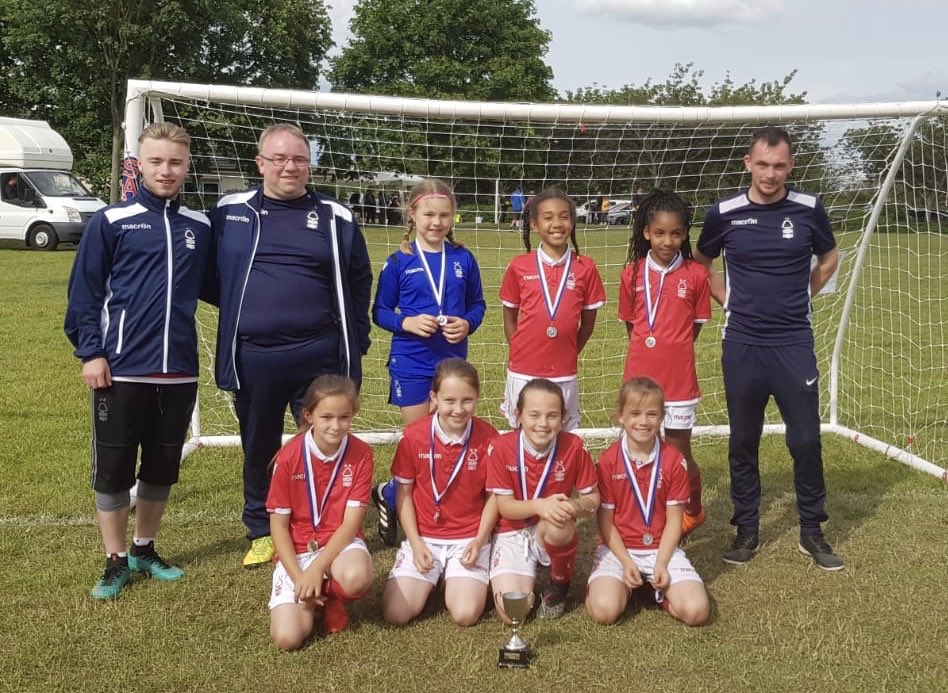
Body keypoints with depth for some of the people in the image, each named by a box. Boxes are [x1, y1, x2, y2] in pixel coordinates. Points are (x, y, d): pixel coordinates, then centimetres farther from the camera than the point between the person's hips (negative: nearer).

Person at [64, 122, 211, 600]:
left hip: (178, 371, 3)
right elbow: (85, 292, -2)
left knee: (162, 468, 13)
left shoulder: (200, 227, 7)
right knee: (113, 468, 4)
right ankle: (116, 560, 19)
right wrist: (90, 352, -7)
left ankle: (145, 549, 30)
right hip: (121, 370, -3)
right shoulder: (111, 222, -2)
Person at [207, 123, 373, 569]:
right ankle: (261, 533, 29)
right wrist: (239, 312, 5)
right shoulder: (229, 213, 4)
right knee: (258, 450, 13)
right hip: (253, 357, 1)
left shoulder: (336, 218, 4)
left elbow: (359, 282, 8)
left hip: (319, 356, -1)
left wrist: (355, 343, 5)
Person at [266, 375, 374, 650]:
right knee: (288, 637, -19)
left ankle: (333, 599, 1)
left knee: (356, 578, -37)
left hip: (340, 544, 0)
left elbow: (351, 522, -11)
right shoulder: (288, 457, -11)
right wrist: (299, 577, -15)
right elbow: (278, 525, -6)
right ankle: (313, 597, 15)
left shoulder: (361, 454, -10)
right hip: (296, 551, 0)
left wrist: (317, 568, -21)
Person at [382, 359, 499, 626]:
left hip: (469, 538, -1)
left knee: (466, 614, -19)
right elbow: (404, 493, 0)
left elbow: (493, 495, 0)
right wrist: (416, 544, -8)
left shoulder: (488, 438, -10)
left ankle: (456, 581, 16)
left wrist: (479, 540, -12)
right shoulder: (414, 435, -9)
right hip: (423, 537, 1)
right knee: (395, 614, -13)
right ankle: (432, 580, 18)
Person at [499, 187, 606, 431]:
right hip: (524, 373, 0)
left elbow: (588, 322, 7)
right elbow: (509, 318, 7)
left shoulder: (585, 268, -2)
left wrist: (568, 354, 6)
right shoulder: (519, 267, -2)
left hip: (564, 375, 0)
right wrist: (521, 354, 2)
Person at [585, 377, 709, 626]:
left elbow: (674, 519, -2)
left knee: (696, 611, -20)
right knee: (604, 610, -27)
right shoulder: (608, 461, -7)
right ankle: (623, 585, 7)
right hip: (618, 549, -1)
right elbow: (605, 520, -4)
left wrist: (661, 563, -13)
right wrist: (626, 562, -14)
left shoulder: (674, 461, -4)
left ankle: (658, 588, 10)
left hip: (662, 549, 1)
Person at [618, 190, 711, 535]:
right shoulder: (632, 273, -1)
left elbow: (696, 324, 5)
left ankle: (693, 510, 33)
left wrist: (674, 352, 5)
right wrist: (650, 352, 7)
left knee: (679, 453, 9)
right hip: (639, 376, 2)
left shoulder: (696, 274, -5)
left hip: (679, 379, -2)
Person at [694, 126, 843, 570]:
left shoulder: (808, 209, -2)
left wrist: (800, 296, 7)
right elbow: (700, 263, 16)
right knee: (743, 442, 8)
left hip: (795, 344, 0)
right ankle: (747, 530, 21)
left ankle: (812, 532, 18)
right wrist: (726, 300, 5)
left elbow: (828, 258, 16)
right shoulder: (724, 214, -2)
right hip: (742, 345, 1)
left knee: (806, 440, 2)